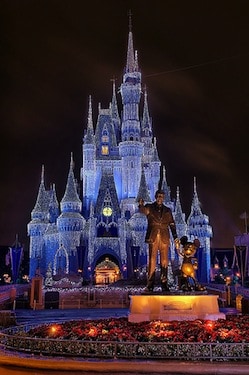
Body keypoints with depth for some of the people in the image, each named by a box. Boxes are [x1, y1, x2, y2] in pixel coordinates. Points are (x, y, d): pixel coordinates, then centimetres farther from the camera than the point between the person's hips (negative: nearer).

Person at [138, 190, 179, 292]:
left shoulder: (167, 210, 17)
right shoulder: (149, 207, 9)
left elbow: (172, 225, 13)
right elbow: (143, 210, -14)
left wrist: (175, 238, 3)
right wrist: (141, 205, -38)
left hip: (164, 238, 2)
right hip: (153, 237, -2)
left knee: (164, 261, 1)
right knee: (152, 261, -5)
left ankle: (164, 284, 6)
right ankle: (150, 285, -3)